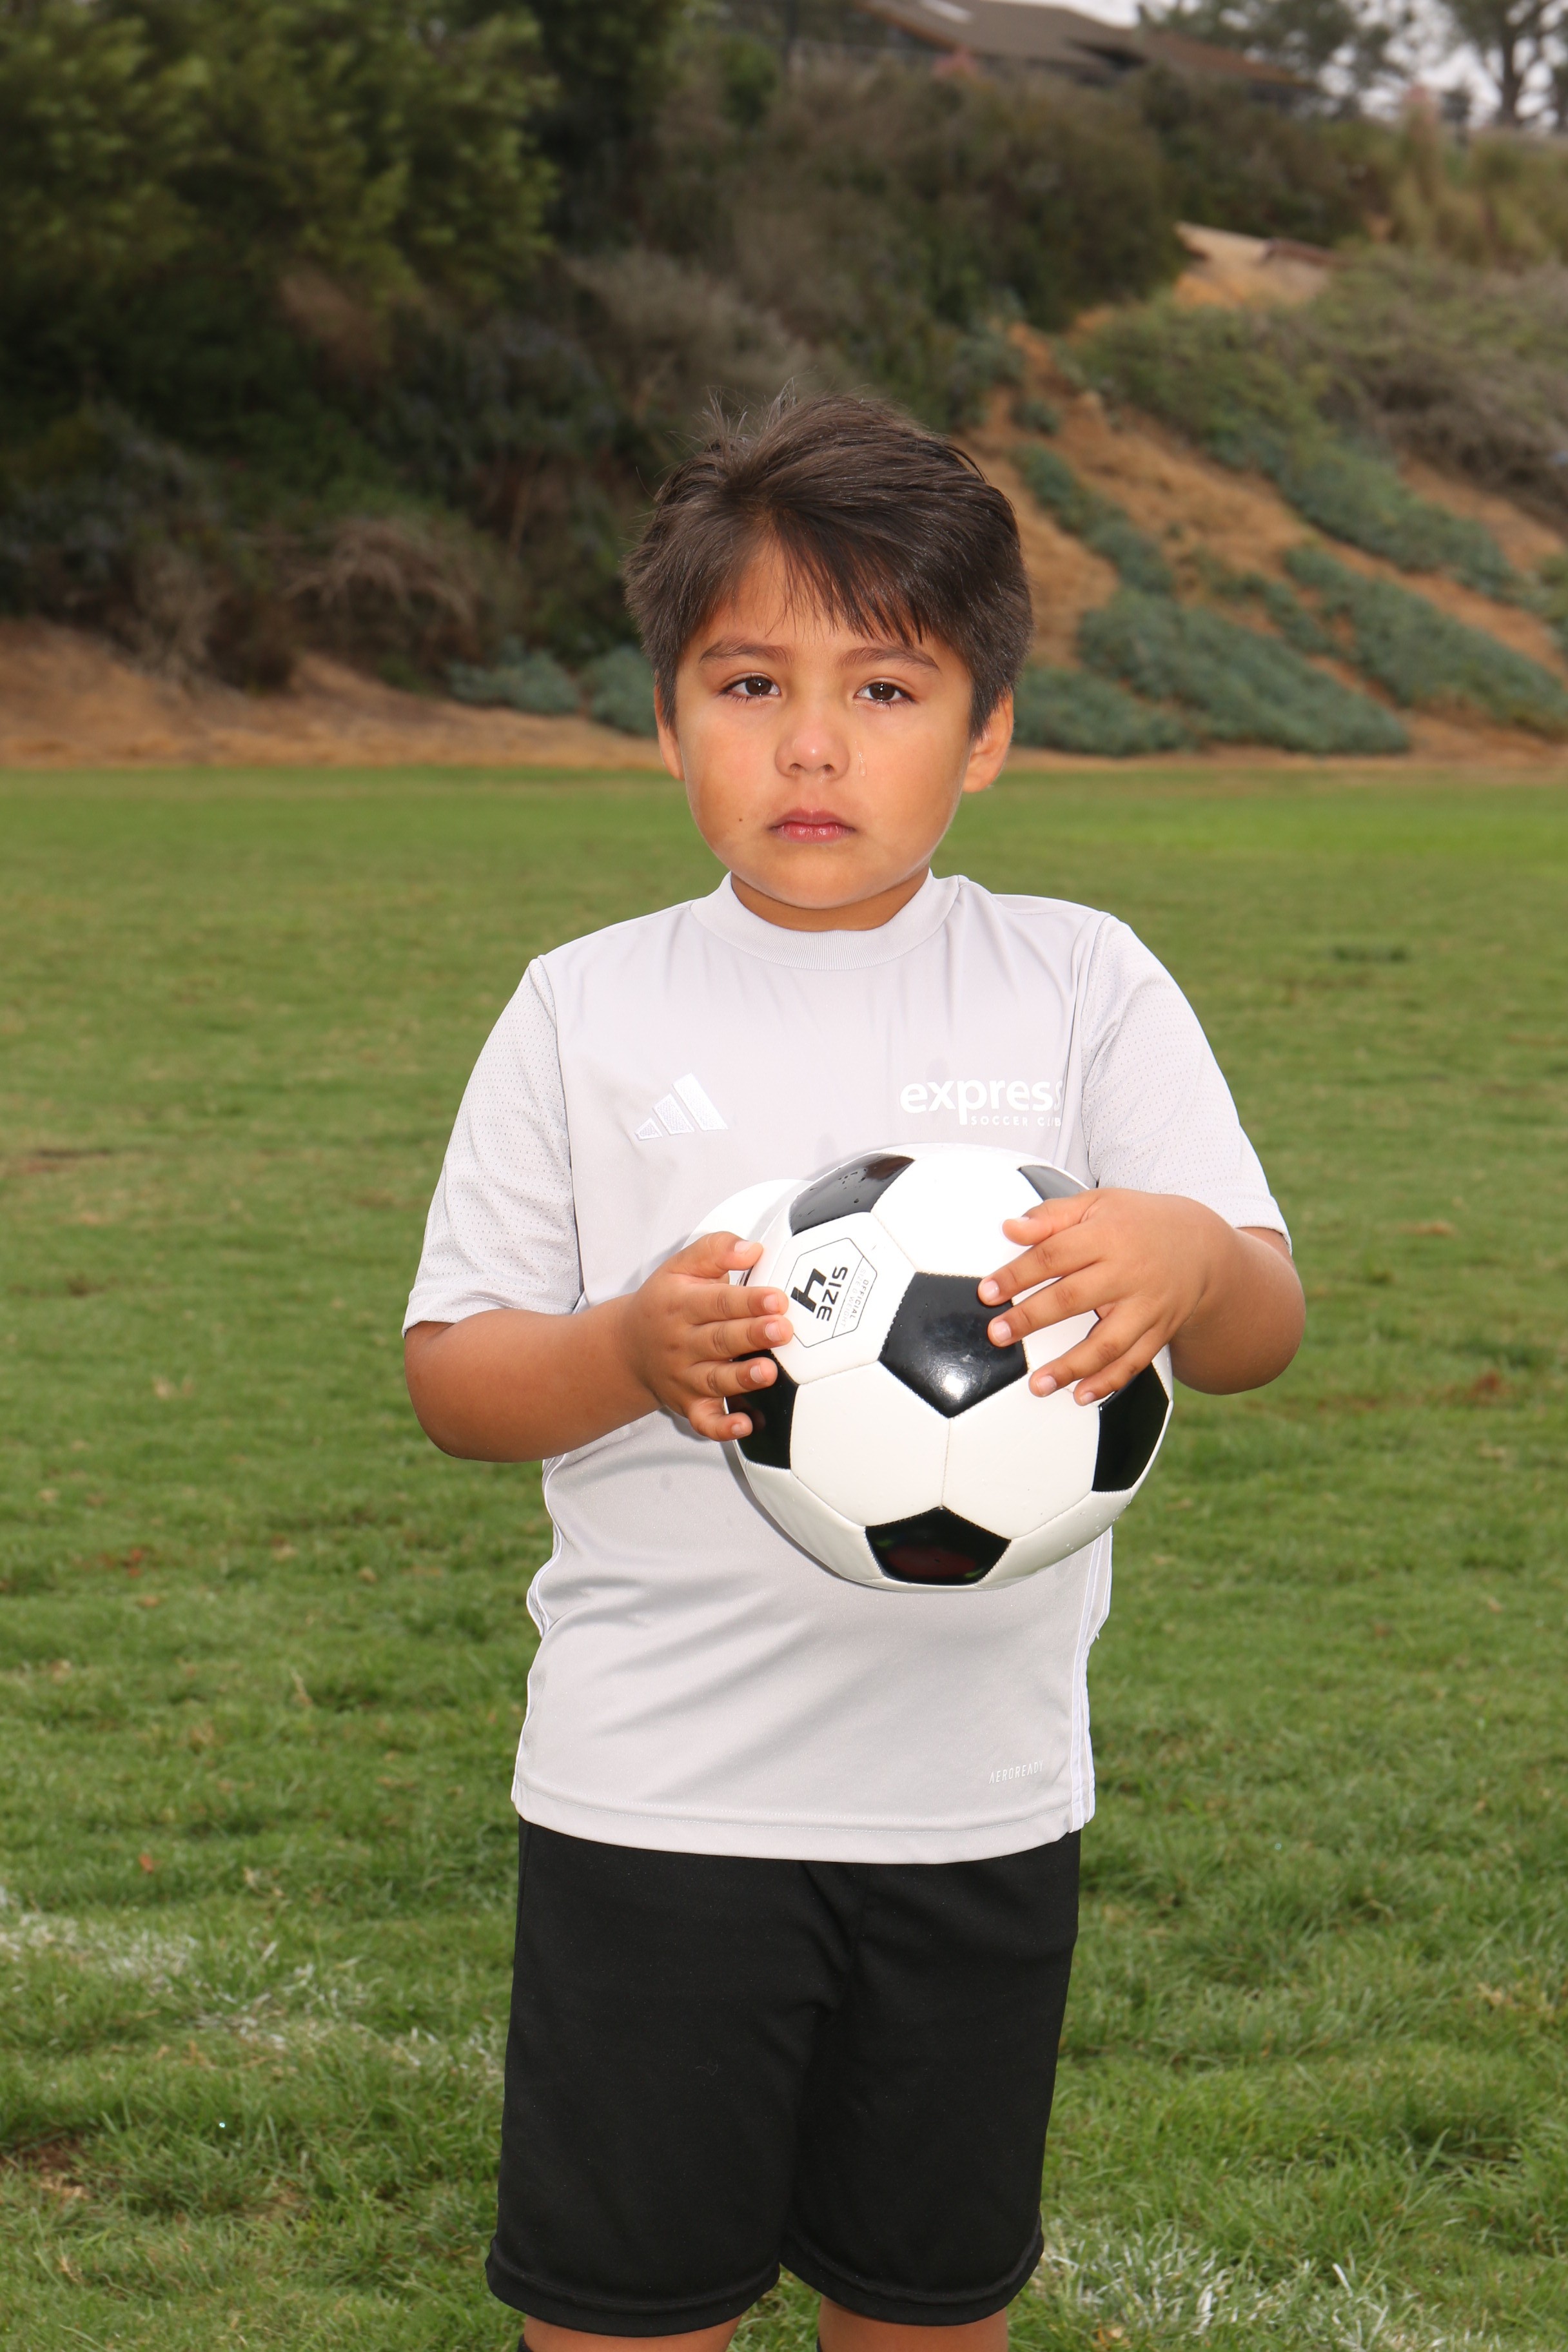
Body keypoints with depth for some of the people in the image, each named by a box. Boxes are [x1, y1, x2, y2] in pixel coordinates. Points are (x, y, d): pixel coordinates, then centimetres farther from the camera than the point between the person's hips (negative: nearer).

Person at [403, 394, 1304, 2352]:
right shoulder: (586, 1012, 0)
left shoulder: (1082, 985, 0)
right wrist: (633, 1351, -21)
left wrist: (1189, 1255, -30)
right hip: (655, 1798, -1)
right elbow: (450, 1373, 0)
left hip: (981, 1799, 1)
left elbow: (1265, 1330, -6)